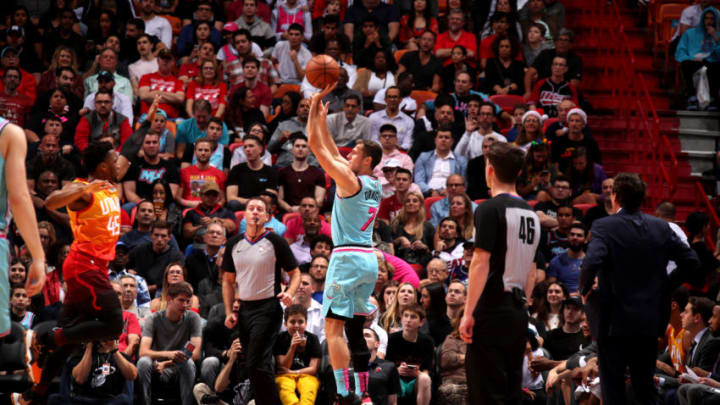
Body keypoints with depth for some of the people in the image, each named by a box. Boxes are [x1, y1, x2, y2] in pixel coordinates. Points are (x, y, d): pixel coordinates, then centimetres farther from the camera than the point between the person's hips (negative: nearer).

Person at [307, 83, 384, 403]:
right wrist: (322, 118, 27)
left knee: (333, 326, -9)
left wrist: (314, 107, 1)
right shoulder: (375, 186, 13)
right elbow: (332, 153, 25)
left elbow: (316, 146, -7)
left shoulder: (349, 180, -10)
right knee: (355, 328, 16)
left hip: (348, 257, -8)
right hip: (369, 259, 8)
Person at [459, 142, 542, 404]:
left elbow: (481, 263, -15)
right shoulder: (531, 214, 13)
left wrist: (468, 313, -14)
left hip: (492, 311, -7)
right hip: (519, 311, 7)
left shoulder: (490, 209, -9)